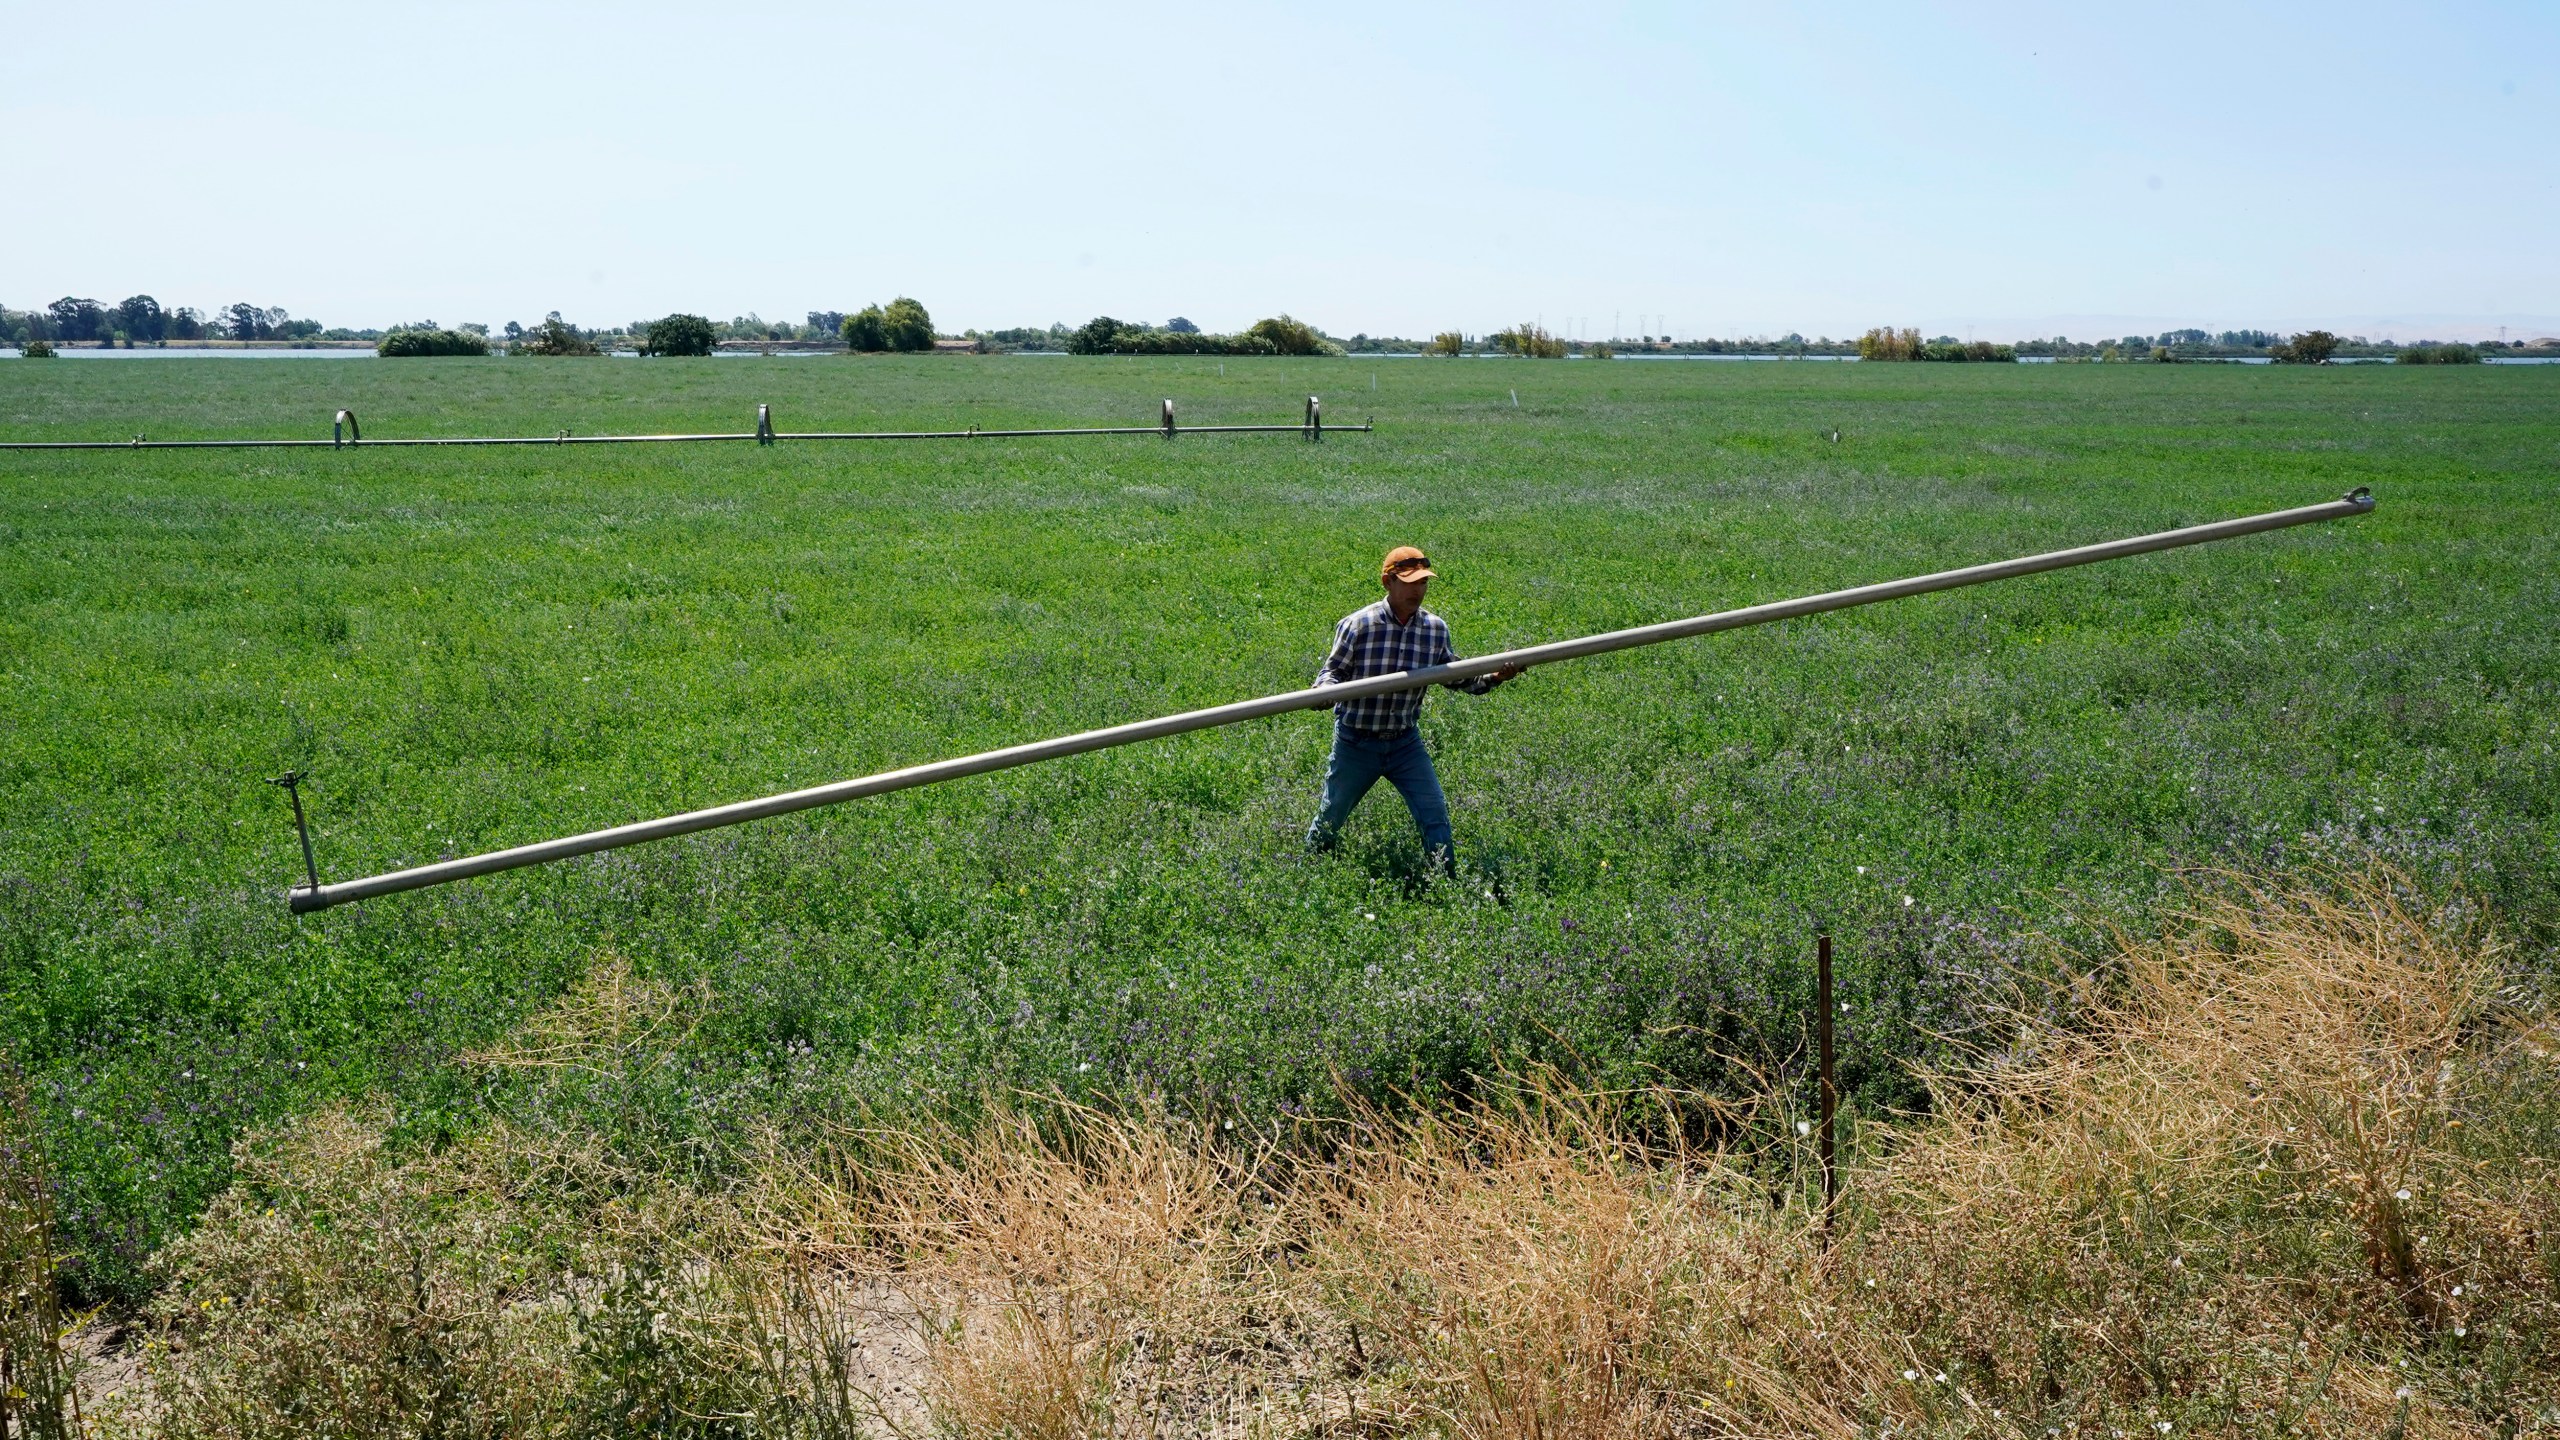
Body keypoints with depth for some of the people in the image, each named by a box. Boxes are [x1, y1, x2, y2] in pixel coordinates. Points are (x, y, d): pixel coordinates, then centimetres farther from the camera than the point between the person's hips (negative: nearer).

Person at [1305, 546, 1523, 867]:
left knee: (1435, 815, -5)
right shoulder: (1357, 625, -15)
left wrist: (1492, 678, -6)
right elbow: (1332, 670, -9)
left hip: (1406, 743, 3)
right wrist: (1323, 690, -31)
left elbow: (1455, 675, 9)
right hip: (1356, 743, -3)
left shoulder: (1436, 628, -3)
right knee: (1331, 818, 12)